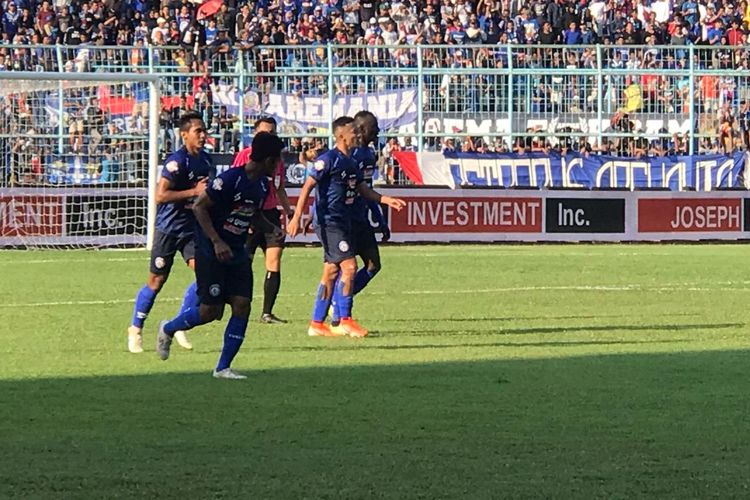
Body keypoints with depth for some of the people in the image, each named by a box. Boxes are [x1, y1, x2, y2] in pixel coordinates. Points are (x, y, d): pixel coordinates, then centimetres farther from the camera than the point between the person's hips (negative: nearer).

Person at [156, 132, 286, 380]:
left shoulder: (262, 185, 6)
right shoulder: (230, 179, -19)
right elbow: (199, 207, -17)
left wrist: (272, 229, 2)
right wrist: (217, 242, -22)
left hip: (238, 252, 7)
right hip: (211, 251, -7)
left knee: (242, 305, -5)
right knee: (211, 310, -7)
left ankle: (223, 367, 2)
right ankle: (168, 329, 21)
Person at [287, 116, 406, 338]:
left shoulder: (351, 162, 14)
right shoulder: (329, 159, -13)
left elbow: (364, 190, 21)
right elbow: (307, 187, -15)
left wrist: (387, 200, 7)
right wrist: (296, 217, -21)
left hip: (343, 223, 9)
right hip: (329, 222, -9)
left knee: (331, 271, 9)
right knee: (349, 266, -13)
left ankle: (316, 324, 13)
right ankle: (345, 321, -7)